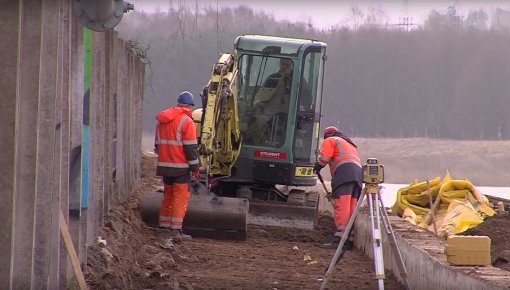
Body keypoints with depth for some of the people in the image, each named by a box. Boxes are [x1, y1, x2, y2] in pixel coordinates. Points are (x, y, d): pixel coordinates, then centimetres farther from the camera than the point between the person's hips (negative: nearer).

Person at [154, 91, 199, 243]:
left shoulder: (162, 120, 11)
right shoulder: (186, 121, -12)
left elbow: (157, 144, 20)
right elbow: (190, 147, -14)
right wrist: (195, 167, -8)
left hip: (165, 166, 7)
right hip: (181, 167, -7)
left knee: (168, 197, 16)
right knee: (180, 198, -3)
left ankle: (163, 228, 17)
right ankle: (175, 231, -8)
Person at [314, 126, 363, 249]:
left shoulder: (330, 141, 14)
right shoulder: (350, 143, 37)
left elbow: (324, 158, -1)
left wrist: (317, 167, 19)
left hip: (344, 171, -8)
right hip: (358, 173, 8)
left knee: (341, 207, -16)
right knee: (351, 208, 5)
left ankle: (340, 238, -27)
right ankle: (349, 239, -1)